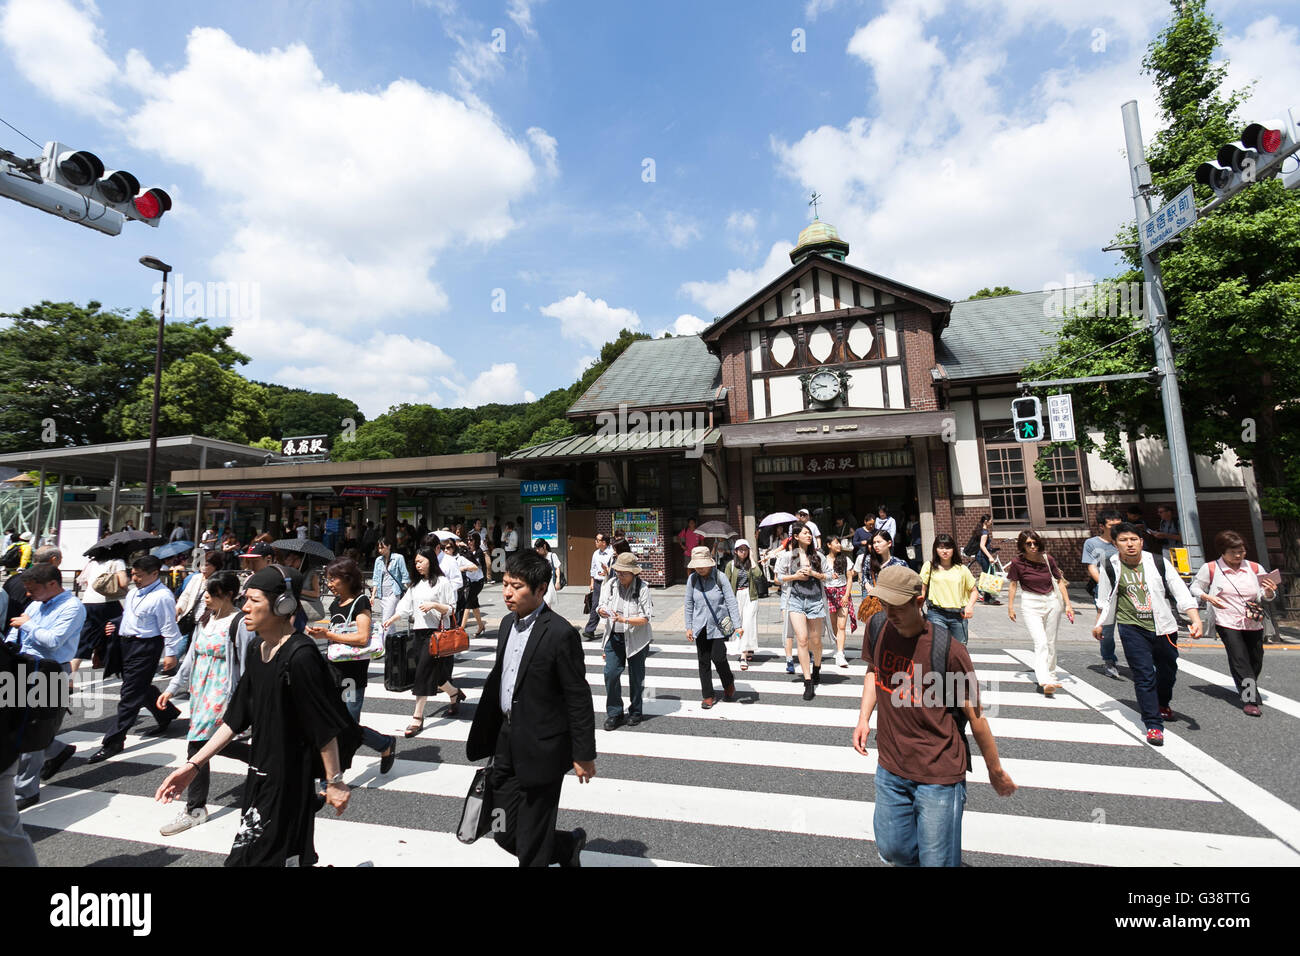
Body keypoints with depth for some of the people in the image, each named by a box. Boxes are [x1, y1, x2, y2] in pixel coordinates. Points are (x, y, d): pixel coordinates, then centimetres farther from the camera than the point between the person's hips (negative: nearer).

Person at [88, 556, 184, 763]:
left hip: (145, 647, -10)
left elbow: (169, 627, -18)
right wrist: (116, 626, 7)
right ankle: (167, 714, 37)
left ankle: (114, 742, 4)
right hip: (127, 643, 10)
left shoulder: (162, 596, -18)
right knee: (142, 688, 19)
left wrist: (171, 653, -17)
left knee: (131, 693, -4)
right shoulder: (134, 593, 10)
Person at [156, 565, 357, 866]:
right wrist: (193, 765, 7)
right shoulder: (256, 649, 2)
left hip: (289, 781, -8)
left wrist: (335, 781, -13)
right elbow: (236, 717, 10)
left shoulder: (299, 657, -25)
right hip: (260, 773, 8)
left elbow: (325, 727, -20)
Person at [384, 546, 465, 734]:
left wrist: (434, 605, -20)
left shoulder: (442, 582, -5)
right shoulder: (416, 584, 15)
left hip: (436, 632, -6)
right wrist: (391, 620, -3)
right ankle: (455, 694, 34)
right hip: (419, 632, 7)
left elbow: (451, 609, -5)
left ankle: (417, 718, -1)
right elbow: (405, 605, 10)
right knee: (433, 673, 10)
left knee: (424, 672, -8)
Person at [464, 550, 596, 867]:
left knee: (532, 846, 9)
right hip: (507, 744, 8)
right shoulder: (507, 623, 3)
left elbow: (578, 698, -16)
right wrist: (486, 738, 18)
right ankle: (568, 846, 42)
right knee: (505, 832, 18)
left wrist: (584, 754, -12)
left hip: (541, 748, -7)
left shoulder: (561, 634, -21)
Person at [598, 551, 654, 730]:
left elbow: (645, 618, -16)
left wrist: (624, 620, -28)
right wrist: (602, 611, -18)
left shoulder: (642, 589, -13)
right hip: (614, 637, 3)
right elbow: (602, 607, 6)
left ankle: (635, 712, 31)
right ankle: (614, 712, 14)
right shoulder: (611, 585, 0)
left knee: (636, 676, 11)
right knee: (610, 674, -4)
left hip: (636, 638, -3)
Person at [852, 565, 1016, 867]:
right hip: (890, 767, 5)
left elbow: (975, 716, -10)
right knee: (892, 850, 20)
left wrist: (995, 771, 1)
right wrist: (864, 717, 5)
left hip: (938, 776, -5)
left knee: (936, 861, 8)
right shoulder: (876, 628, -8)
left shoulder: (948, 649, -22)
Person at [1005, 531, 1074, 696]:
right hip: (1031, 604, -3)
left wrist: (1068, 604, 5)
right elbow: (1013, 584, 0)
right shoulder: (1017, 562, -9)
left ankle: (1051, 676, 28)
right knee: (1040, 643, -15)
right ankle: (1045, 682, -22)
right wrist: (1010, 607, 1)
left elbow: (1060, 581, 8)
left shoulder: (1047, 559, -2)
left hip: (1052, 602, 3)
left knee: (1051, 643, 13)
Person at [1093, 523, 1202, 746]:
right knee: (1144, 676, -8)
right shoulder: (1111, 567, -4)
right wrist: (1099, 624, 14)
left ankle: (1163, 704, 48)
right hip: (1132, 628, -2)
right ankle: (1153, 724, 0)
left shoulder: (1159, 563, -4)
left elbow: (1182, 594, -4)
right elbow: (1105, 599, 9)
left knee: (1168, 671, 20)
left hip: (1162, 627, 2)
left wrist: (1196, 621, -16)